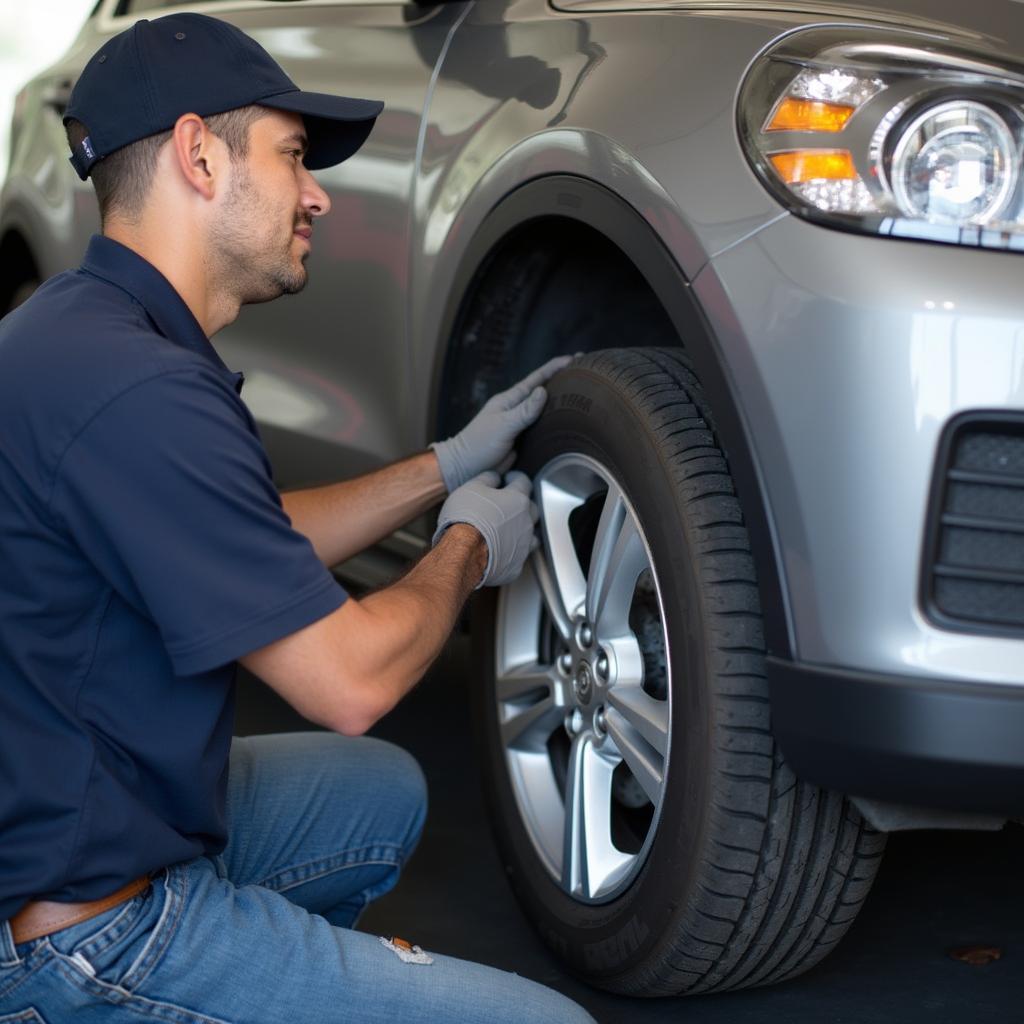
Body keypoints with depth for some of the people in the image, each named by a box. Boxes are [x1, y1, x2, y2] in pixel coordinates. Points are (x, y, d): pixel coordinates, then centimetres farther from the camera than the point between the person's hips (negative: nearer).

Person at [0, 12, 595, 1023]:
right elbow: (349, 683, -21)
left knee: (384, 796, 29)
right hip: (88, 929, -10)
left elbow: (262, 548, 21)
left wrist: (448, 466, 20)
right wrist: (468, 548, -2)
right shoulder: (134, 390, -26)